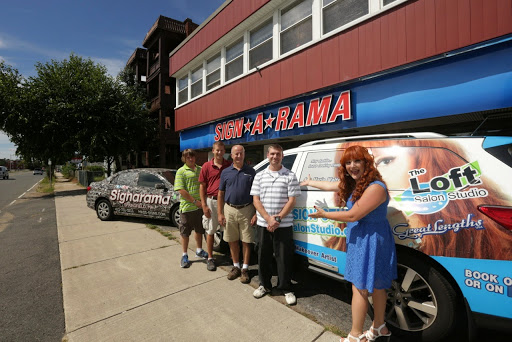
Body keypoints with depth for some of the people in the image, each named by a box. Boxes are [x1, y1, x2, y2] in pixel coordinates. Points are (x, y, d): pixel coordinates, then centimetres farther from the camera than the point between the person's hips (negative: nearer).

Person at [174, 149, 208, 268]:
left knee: (199, 230, 18)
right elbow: (181, 191, -14)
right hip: (187, 207, -4)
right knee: (185, 232, 8)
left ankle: (199, 250, 37)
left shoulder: (200, 169, 8)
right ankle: (184, 255, 23)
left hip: (200, 206, 5)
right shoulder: (181, 171, -6)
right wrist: (195, 201, -15)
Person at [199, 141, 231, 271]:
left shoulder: (229, 166, 1)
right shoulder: (206, 166, -1)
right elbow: (202, 186, 1)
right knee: (210, 230, 9)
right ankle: (210, 258, 23)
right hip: (211, 201, 0)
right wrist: (204, 205, -5)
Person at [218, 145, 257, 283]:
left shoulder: (251, 172, 2)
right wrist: (220, 213, 2)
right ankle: (236, 267, 30)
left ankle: (245, 269, 22)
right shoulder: (226, 172, 6)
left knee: (246, 241, 6)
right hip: (229, 210, 2)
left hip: (246, 210, -2)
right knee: (232, 241, 12)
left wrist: (256, 213, -5)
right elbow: (221, 194, 8)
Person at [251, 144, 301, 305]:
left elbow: (291, 201, -4)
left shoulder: (290, 176, -1)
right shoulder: (260, 176, 6)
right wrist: (268, 219, -11)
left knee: (284, 257, 6)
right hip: (263, 224, 3)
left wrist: (278, 218, -14)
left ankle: (285, 289, 25)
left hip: (284, 225, -2)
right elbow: (256, 200, 1)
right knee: (263, 256, 14)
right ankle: (264, 285, 34)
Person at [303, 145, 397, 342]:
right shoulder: (353, 184, 5)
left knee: (360, 288, 3)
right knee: (376, 285, 22)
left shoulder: (375, 187, -23)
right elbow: (330, 186, 21)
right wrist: (310, 183, 32)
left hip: (371, 241, -9)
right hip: (360, 240, 9)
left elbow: (353, 215, -24)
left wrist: (324, 215, -12)